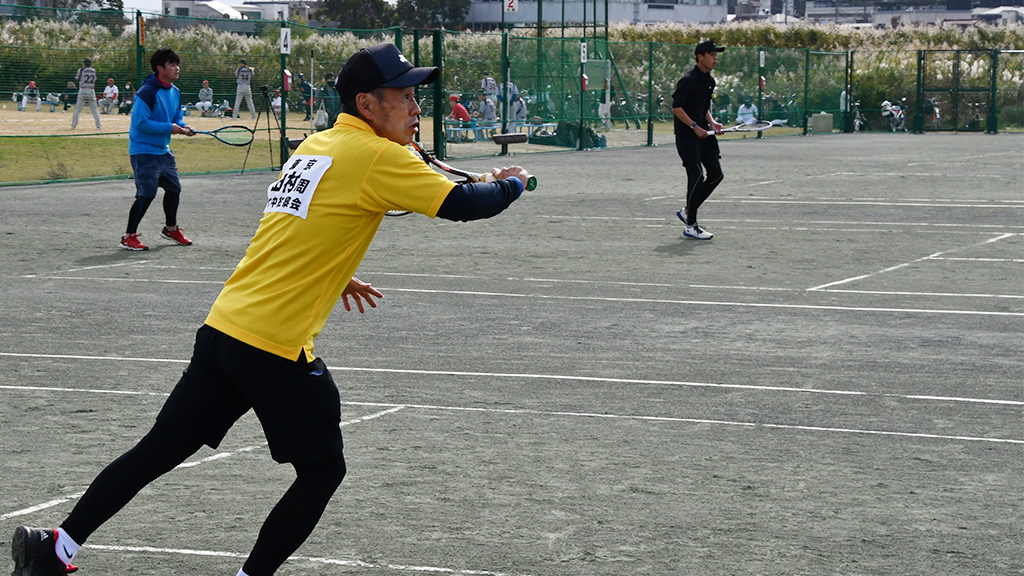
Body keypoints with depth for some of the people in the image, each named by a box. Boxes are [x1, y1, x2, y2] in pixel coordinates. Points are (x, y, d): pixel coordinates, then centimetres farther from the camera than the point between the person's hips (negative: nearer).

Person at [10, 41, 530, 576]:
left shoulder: (313, 145, 16)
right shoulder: (378, 156, -9)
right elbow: (460, 203, -12)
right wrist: (510, 184, 6)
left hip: (222, 327, 8)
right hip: (277, 347, -8)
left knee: (157, 451, 14)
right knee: (323, 470, 8)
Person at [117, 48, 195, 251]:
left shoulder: (174, 93, 8)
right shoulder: (147, 92, -20)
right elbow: (141, 122, -24)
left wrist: (183, 127, -3)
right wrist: (169, 128, -24)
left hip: (163, 151, 9)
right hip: (144, 151, -9)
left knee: (173, 188, 18)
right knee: (146, 194, -13)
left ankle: (171, 229, 39)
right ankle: (128, 238, -4)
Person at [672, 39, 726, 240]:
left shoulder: (709, 81, 13)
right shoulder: (689, 80, -13)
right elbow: (676, 107, -16)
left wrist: (712, 123, 7)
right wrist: (694, 127, -19)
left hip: (704, 133, 9)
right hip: (687, 135, -9)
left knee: (716, 174, 6)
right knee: (697, 176, -13)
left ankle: (688, 211, 21)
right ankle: (690, 225, -4)